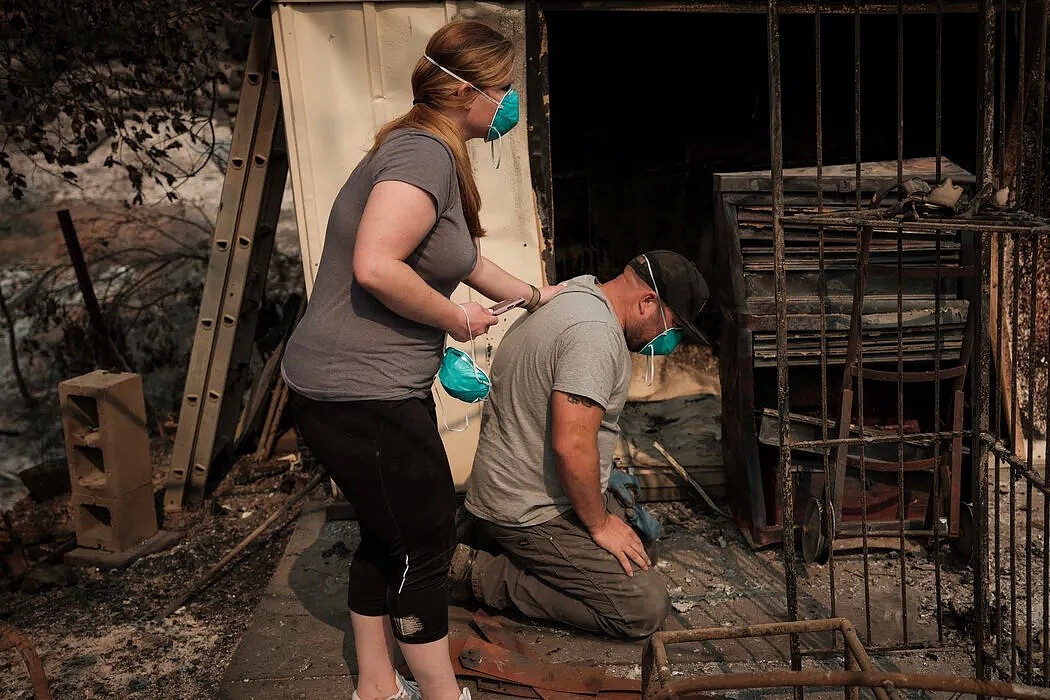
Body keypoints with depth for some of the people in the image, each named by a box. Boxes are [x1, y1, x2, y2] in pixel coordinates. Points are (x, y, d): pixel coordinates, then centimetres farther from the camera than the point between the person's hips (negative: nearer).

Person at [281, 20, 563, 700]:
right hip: (361, 395, -10)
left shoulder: (436, 156, 14)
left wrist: (535, 295, 37)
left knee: (388, 537, 20)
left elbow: (462, 260, 29)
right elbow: (375, 267, -32)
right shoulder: (423, 153, -19)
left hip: (373, 388, 10)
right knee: (426, 546, 5)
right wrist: (459, 319, -18)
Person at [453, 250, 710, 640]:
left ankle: (490, 536, 12)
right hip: (533, 515, -11)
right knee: (645, 608, -10)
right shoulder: (595, 333, -23)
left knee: (640, 530, 19)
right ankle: (484, 574, -6)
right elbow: (572, 446, -29)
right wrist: (599, 524, -14)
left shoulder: (575, 298, 11)